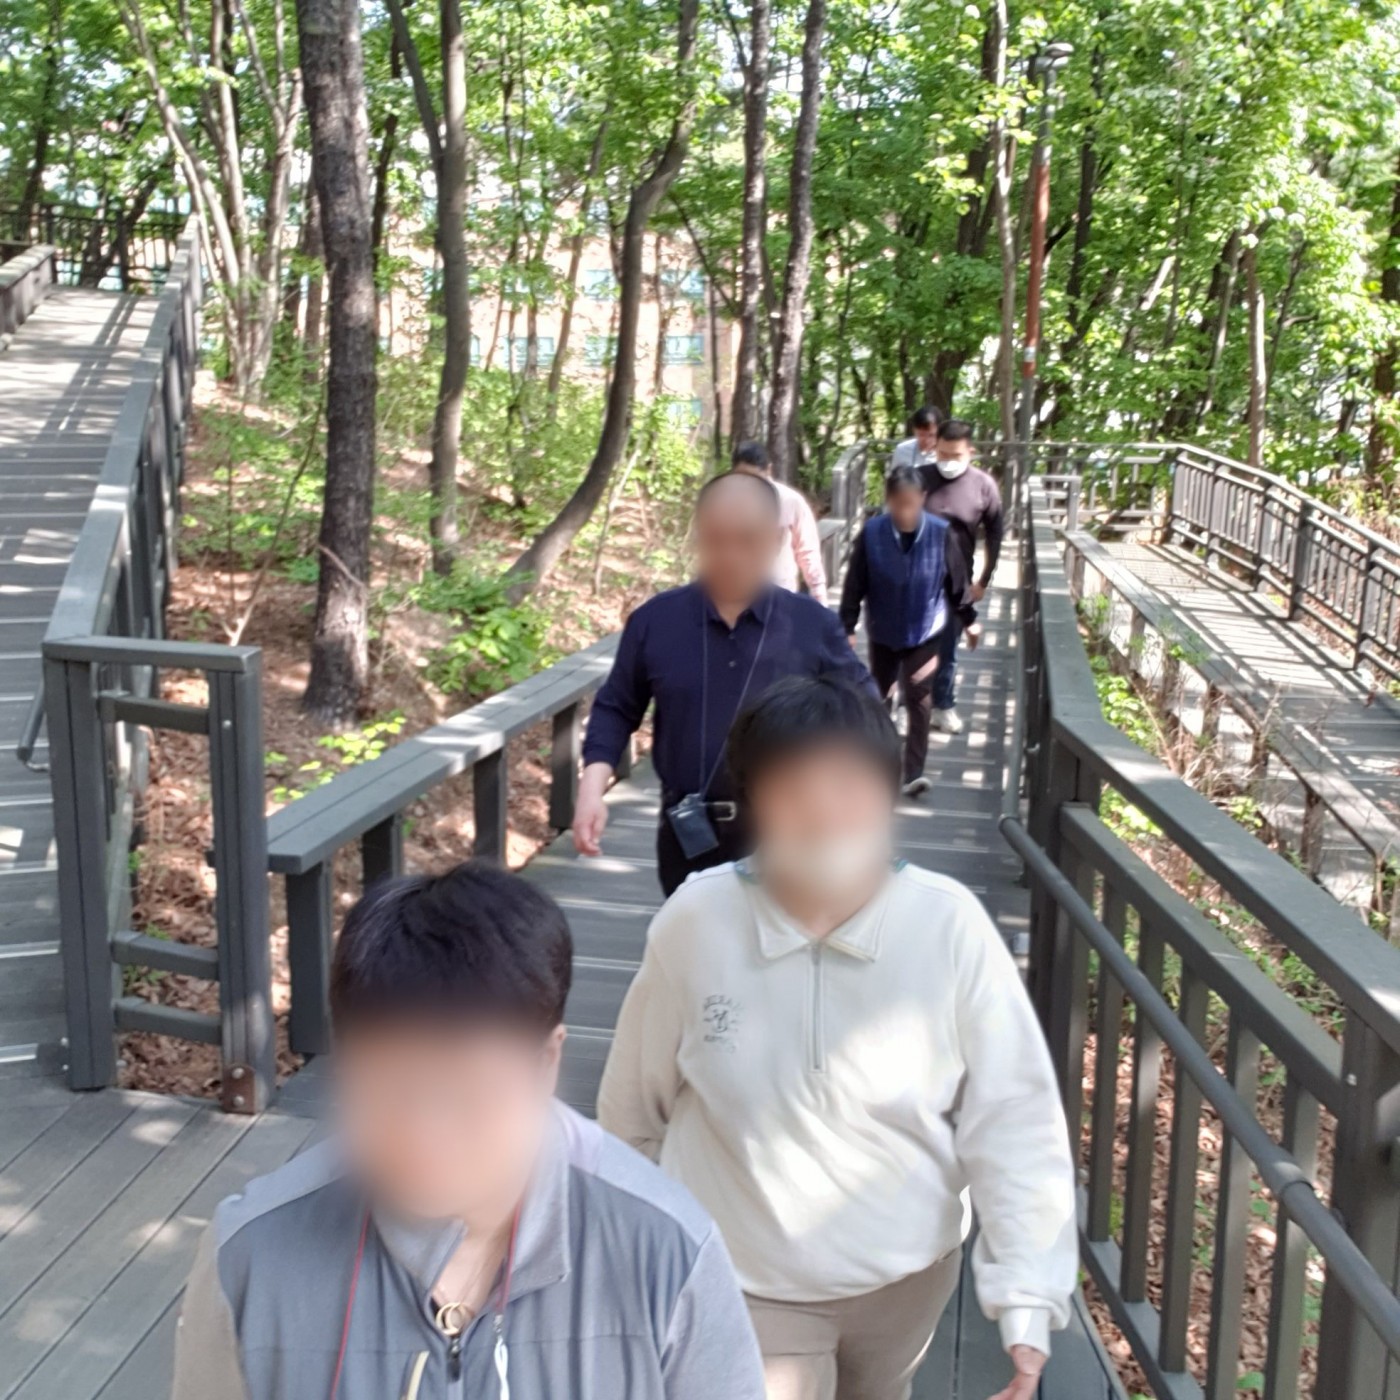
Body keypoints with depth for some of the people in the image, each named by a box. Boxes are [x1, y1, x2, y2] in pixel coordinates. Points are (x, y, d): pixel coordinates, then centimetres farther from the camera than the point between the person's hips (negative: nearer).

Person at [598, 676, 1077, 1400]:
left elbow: (1012, 1119, -14)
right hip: (744, 1282, -2)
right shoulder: (694, 923, -19)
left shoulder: (949, 927, -21)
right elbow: (636, 1105, -3)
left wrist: (1027, 1295, -16)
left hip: (906, 1274, 2)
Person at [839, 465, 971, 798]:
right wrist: (847, 627, -7)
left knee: (919, 700, -6)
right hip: (883, 632, 1)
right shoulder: (872, 533, -16)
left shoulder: (941, 533, -14)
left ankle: (914, 773, -3)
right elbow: (855, 584, -9)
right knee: (878, 694, 19)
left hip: (925, 633, -1)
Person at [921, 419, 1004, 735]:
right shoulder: (920, 478, -8)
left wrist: (983, 581, 0)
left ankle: (944, 705, 27)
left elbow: (994, 537, 0)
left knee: (947, 649, 12)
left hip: (957, 584, 0)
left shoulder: (984, 486, -9)